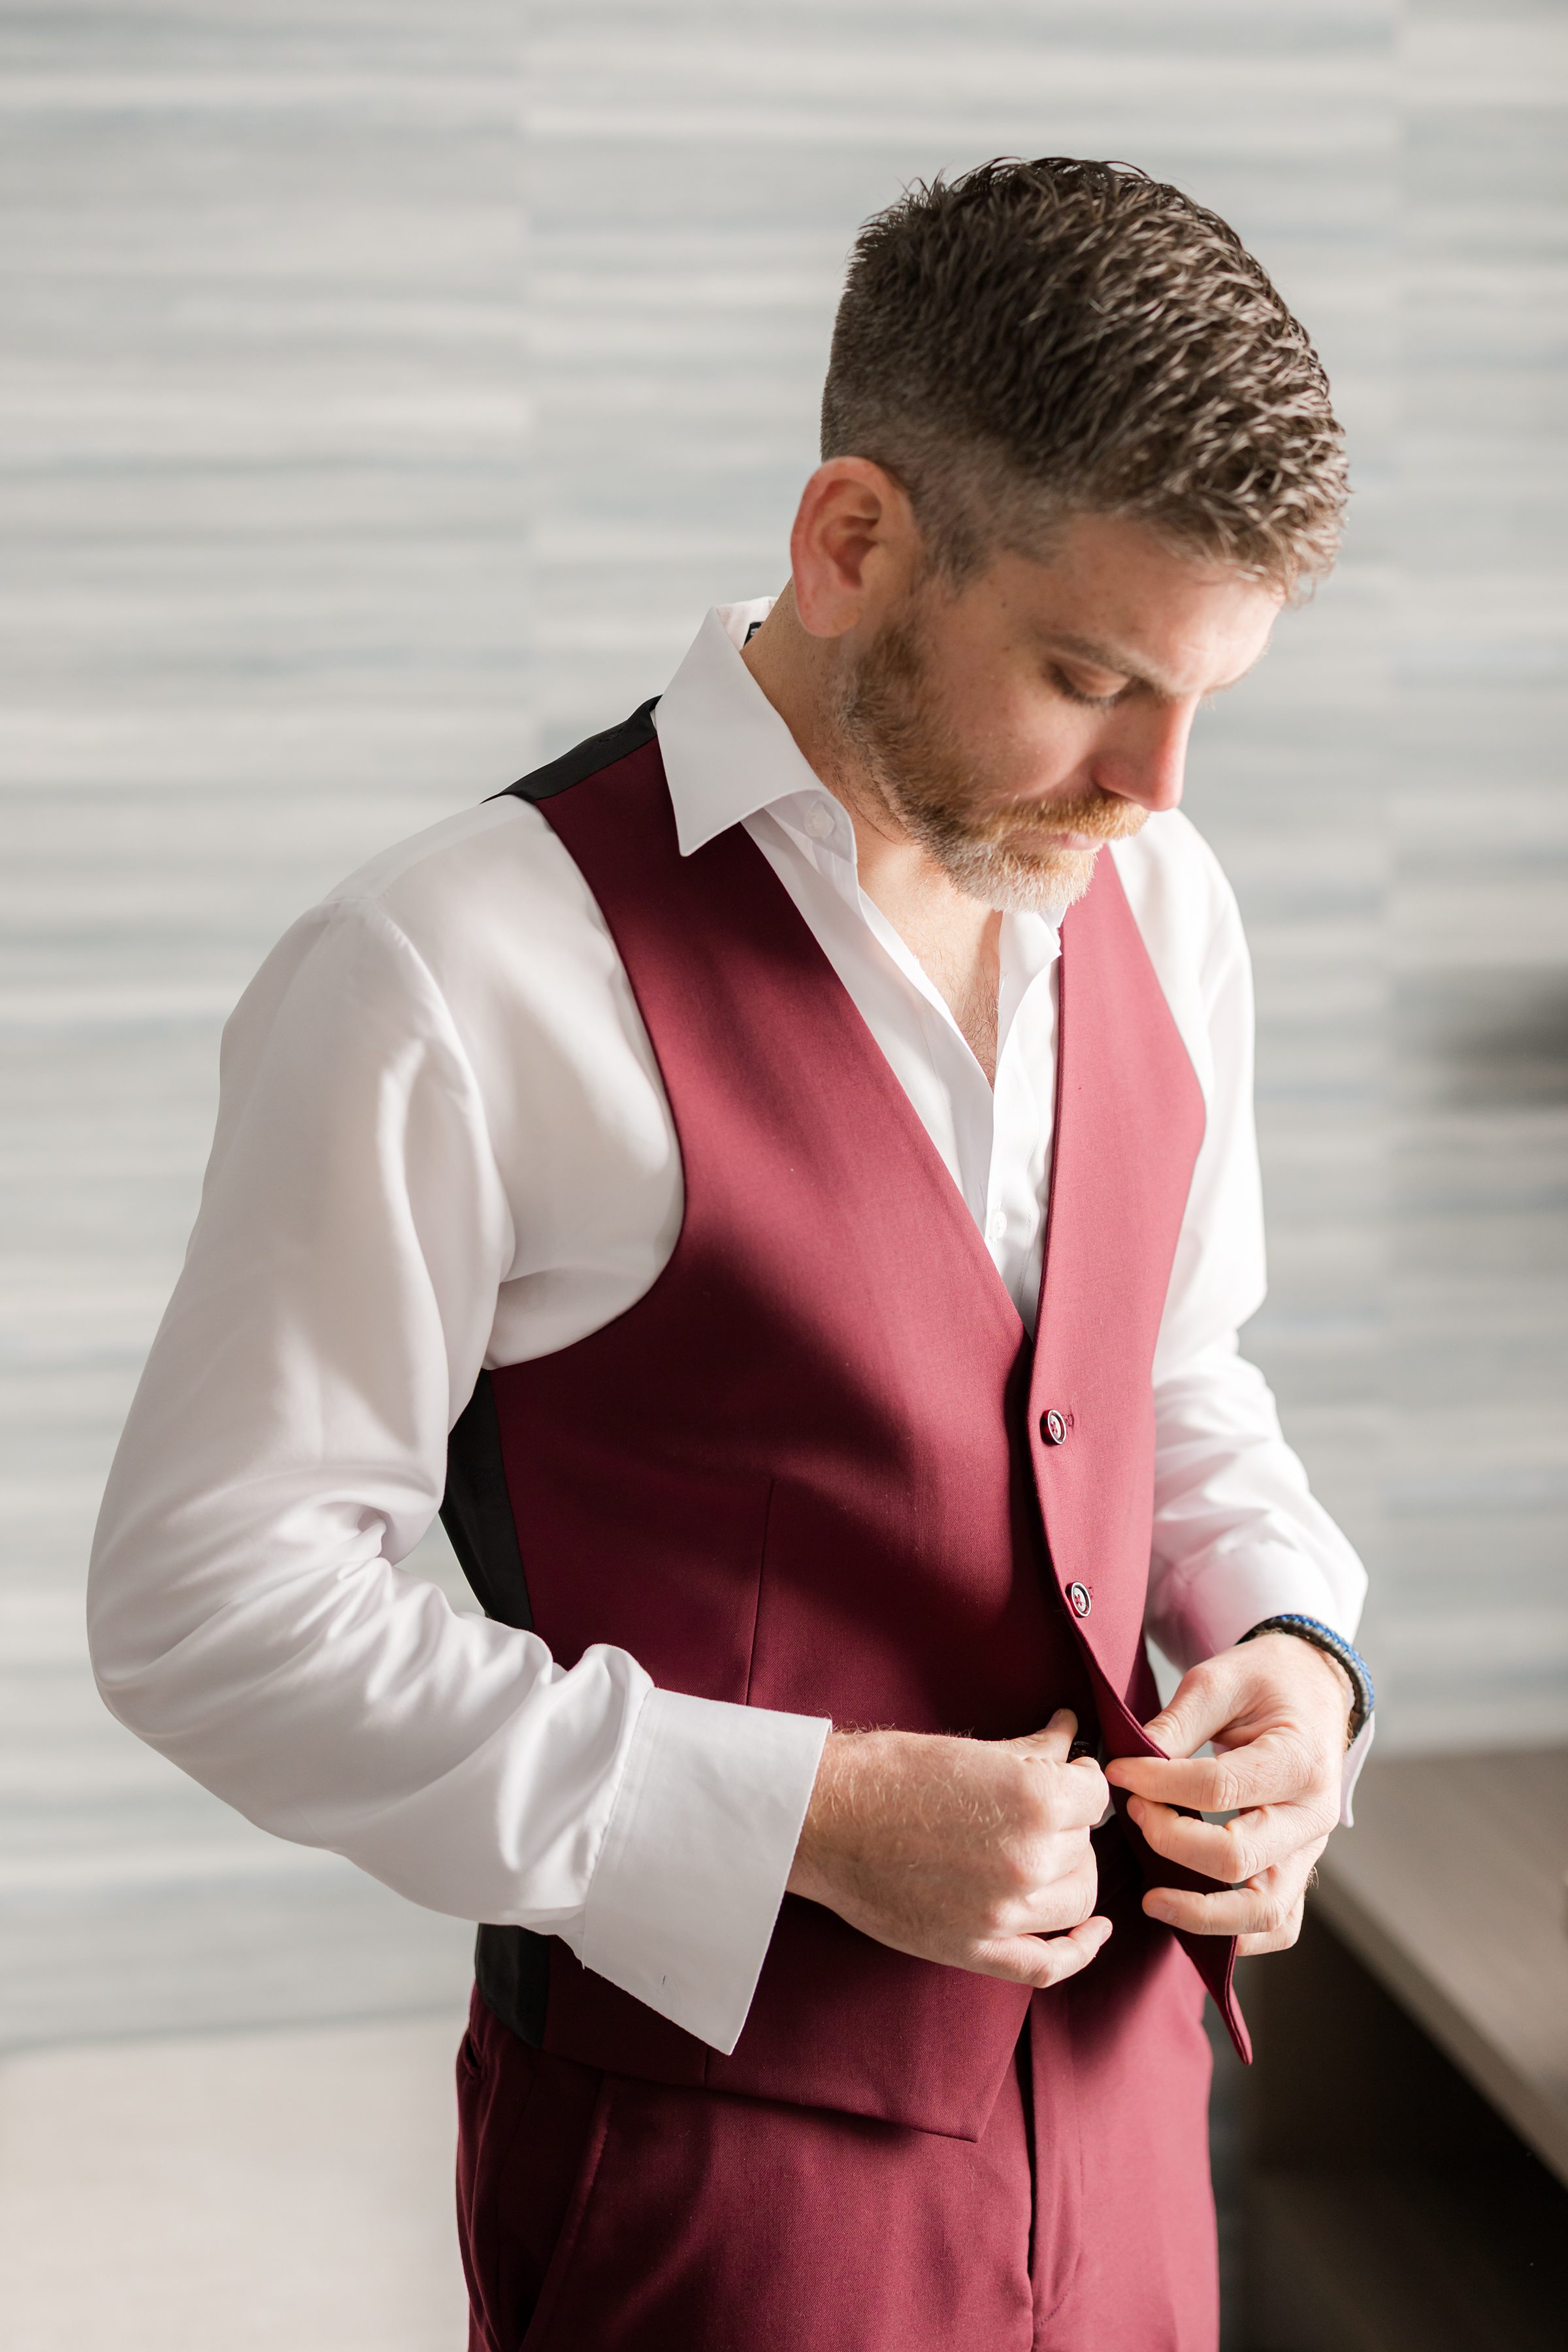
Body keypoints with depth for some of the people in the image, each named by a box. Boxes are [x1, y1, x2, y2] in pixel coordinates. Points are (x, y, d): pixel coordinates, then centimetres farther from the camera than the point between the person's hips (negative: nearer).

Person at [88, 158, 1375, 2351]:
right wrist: (806, 1819, -21)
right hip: (721, 2149, -6)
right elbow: (208, 1599, -17)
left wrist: (1288, 1642, -5)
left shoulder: (1156, 902, 2)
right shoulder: (458, 981, -20)